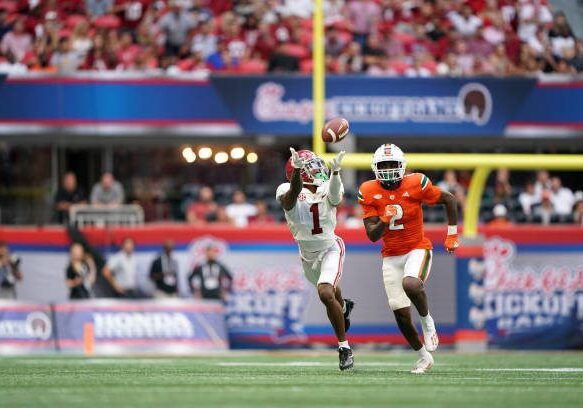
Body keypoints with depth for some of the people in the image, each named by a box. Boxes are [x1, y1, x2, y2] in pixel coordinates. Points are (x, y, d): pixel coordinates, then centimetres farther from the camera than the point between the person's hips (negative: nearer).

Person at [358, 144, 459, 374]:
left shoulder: (416, 185, -12)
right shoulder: (370, 192, -6)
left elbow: (449, 200, 2)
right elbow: (372, 236, -7)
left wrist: (452, 235, 5)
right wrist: (385, 219, -26)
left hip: (417, 249, -3)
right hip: (391, 257, 3)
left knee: (410, 284, -35)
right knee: (401, 314, 1)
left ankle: (427, 321, -5)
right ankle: (423, 357, 22)